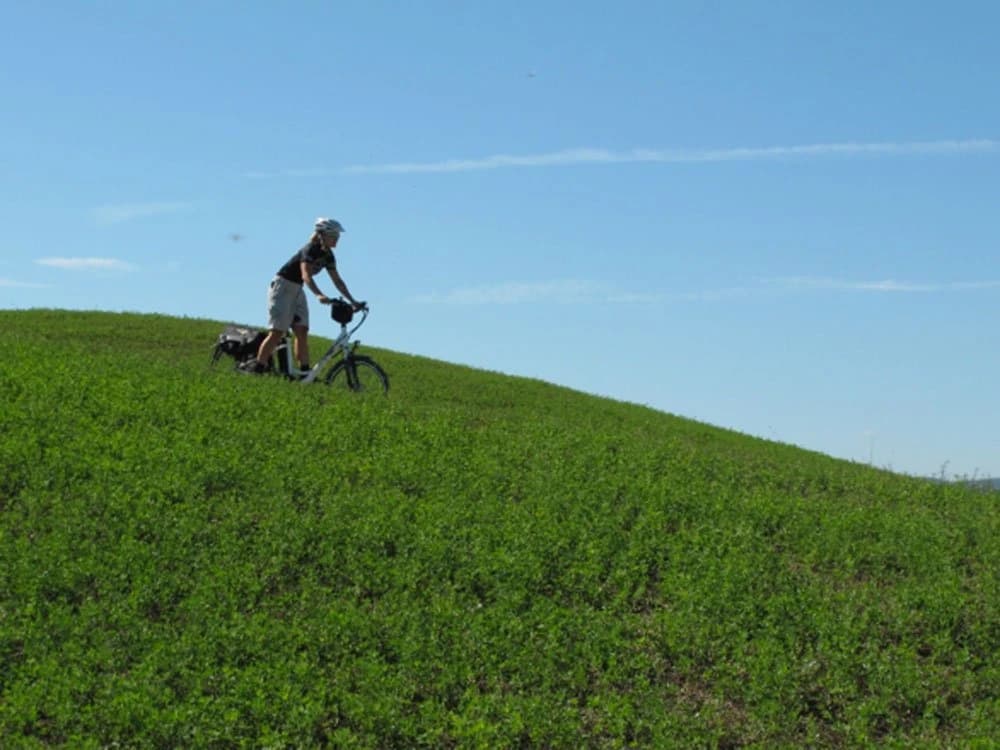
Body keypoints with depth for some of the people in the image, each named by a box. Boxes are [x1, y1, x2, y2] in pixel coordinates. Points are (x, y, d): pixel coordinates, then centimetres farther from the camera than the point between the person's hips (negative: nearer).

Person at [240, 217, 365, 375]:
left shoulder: (328, 256, 4)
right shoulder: (310, 250, -21)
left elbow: (337, 281, 9)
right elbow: (306, 275, -35)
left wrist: (353, 301, 4)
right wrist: (319, 295, -49)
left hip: (297, 290, 8)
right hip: (283, 286, -8)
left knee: (302, 332, 0)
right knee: (277, 332, -13)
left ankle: (305, 373, 0)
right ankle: (257, 368, -11)